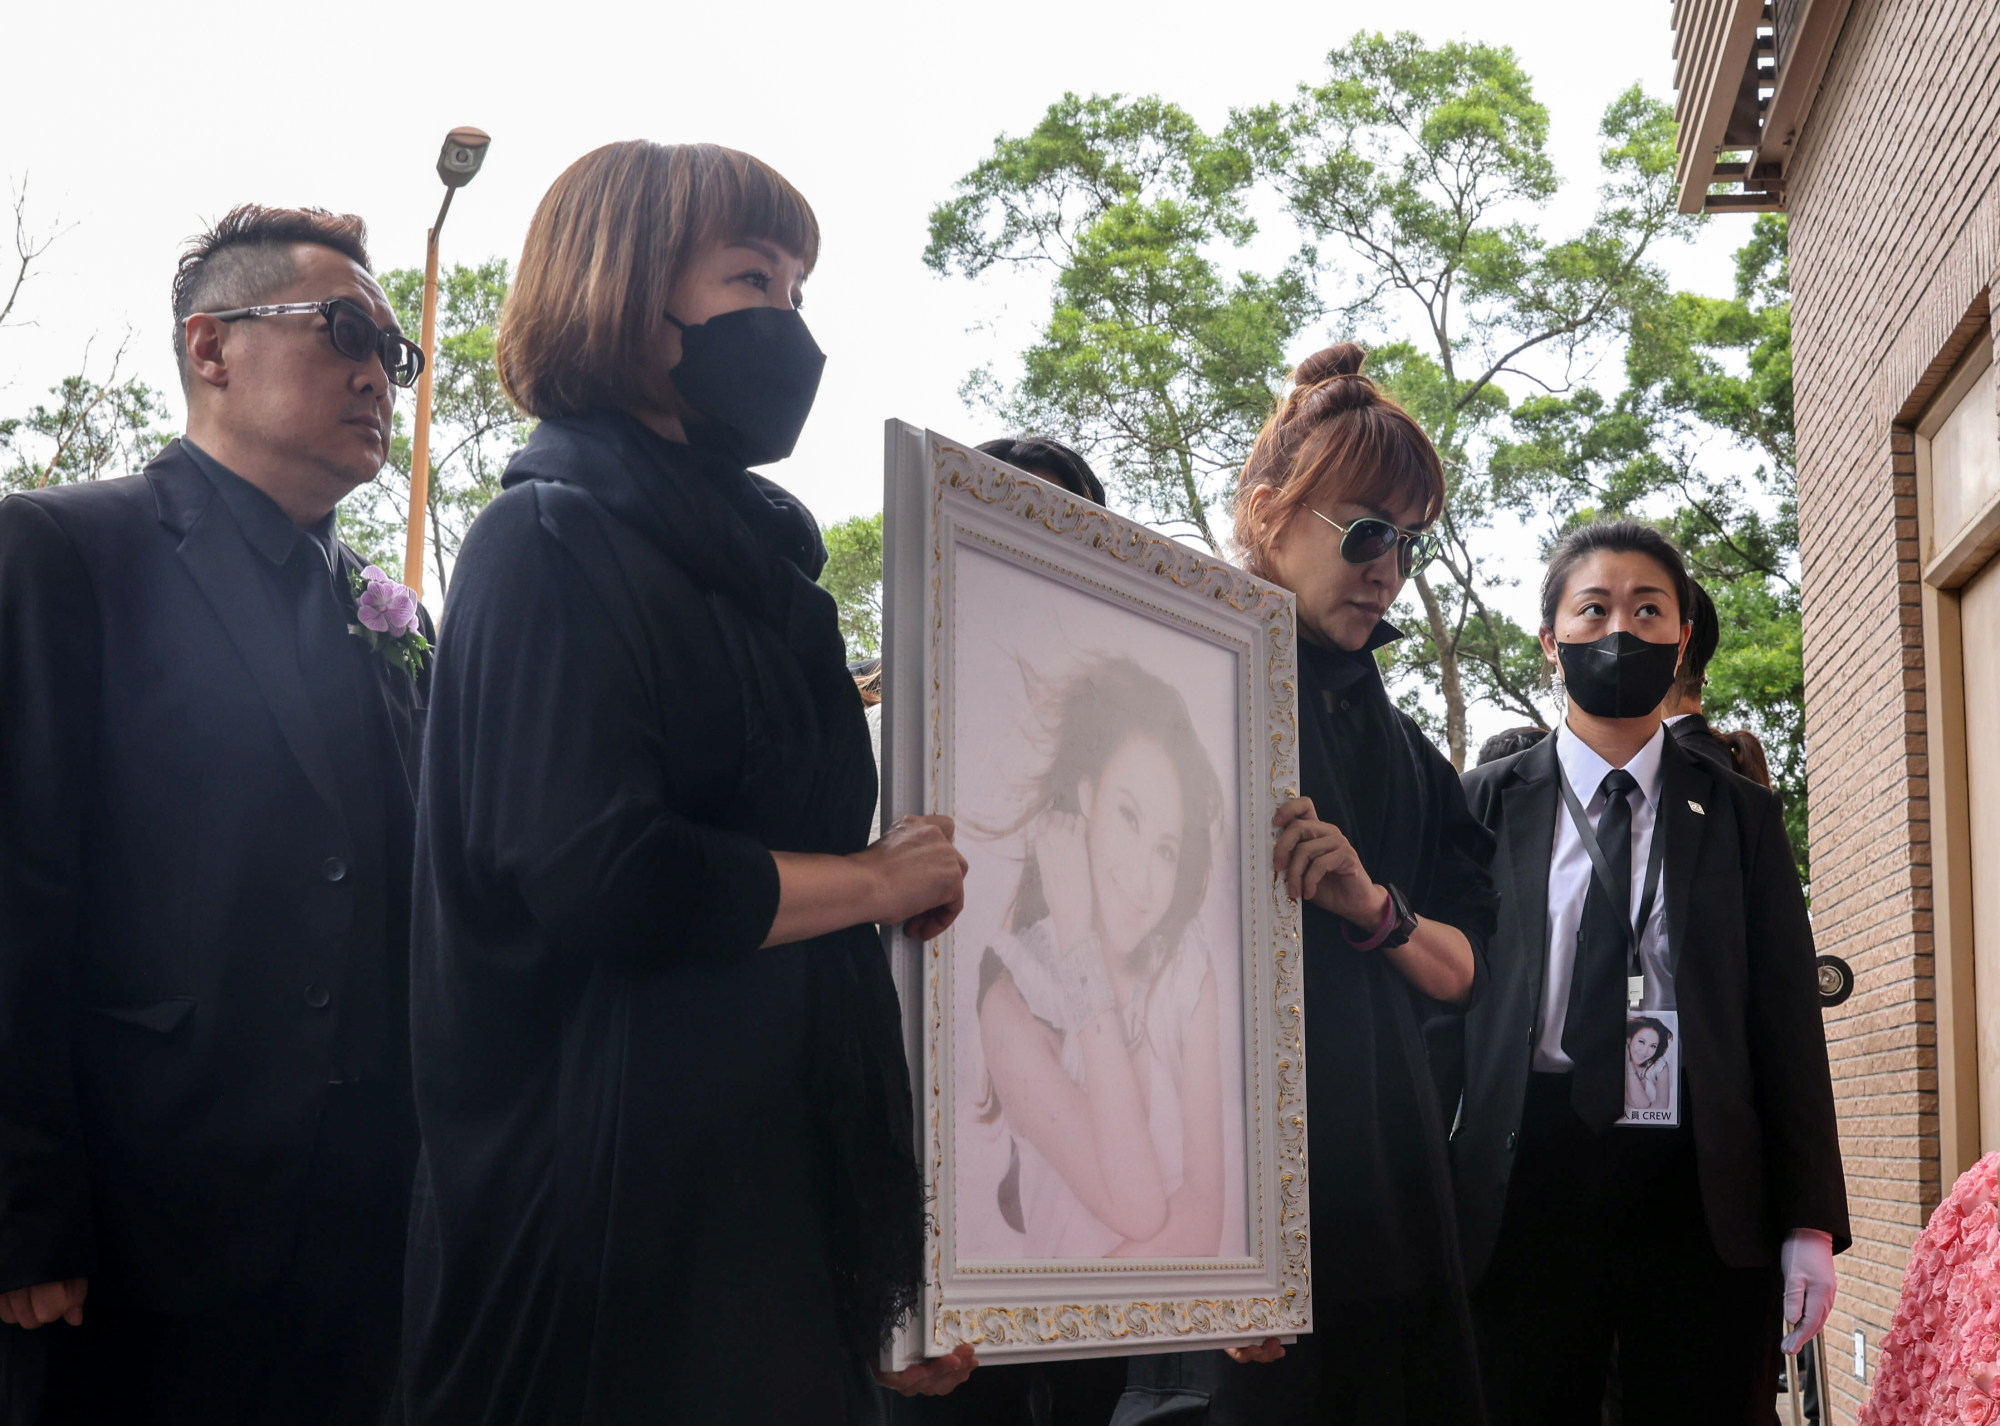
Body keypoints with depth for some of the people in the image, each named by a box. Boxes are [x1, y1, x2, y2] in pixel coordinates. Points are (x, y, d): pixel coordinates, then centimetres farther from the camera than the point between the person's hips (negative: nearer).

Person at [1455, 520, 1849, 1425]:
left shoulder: (1741, 817, 11)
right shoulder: (1485, 806, 8)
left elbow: (1789, 1022, 7)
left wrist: (1811, 1223, 0)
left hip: (1704, 1200, 1)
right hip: (1523, 1190, -1)